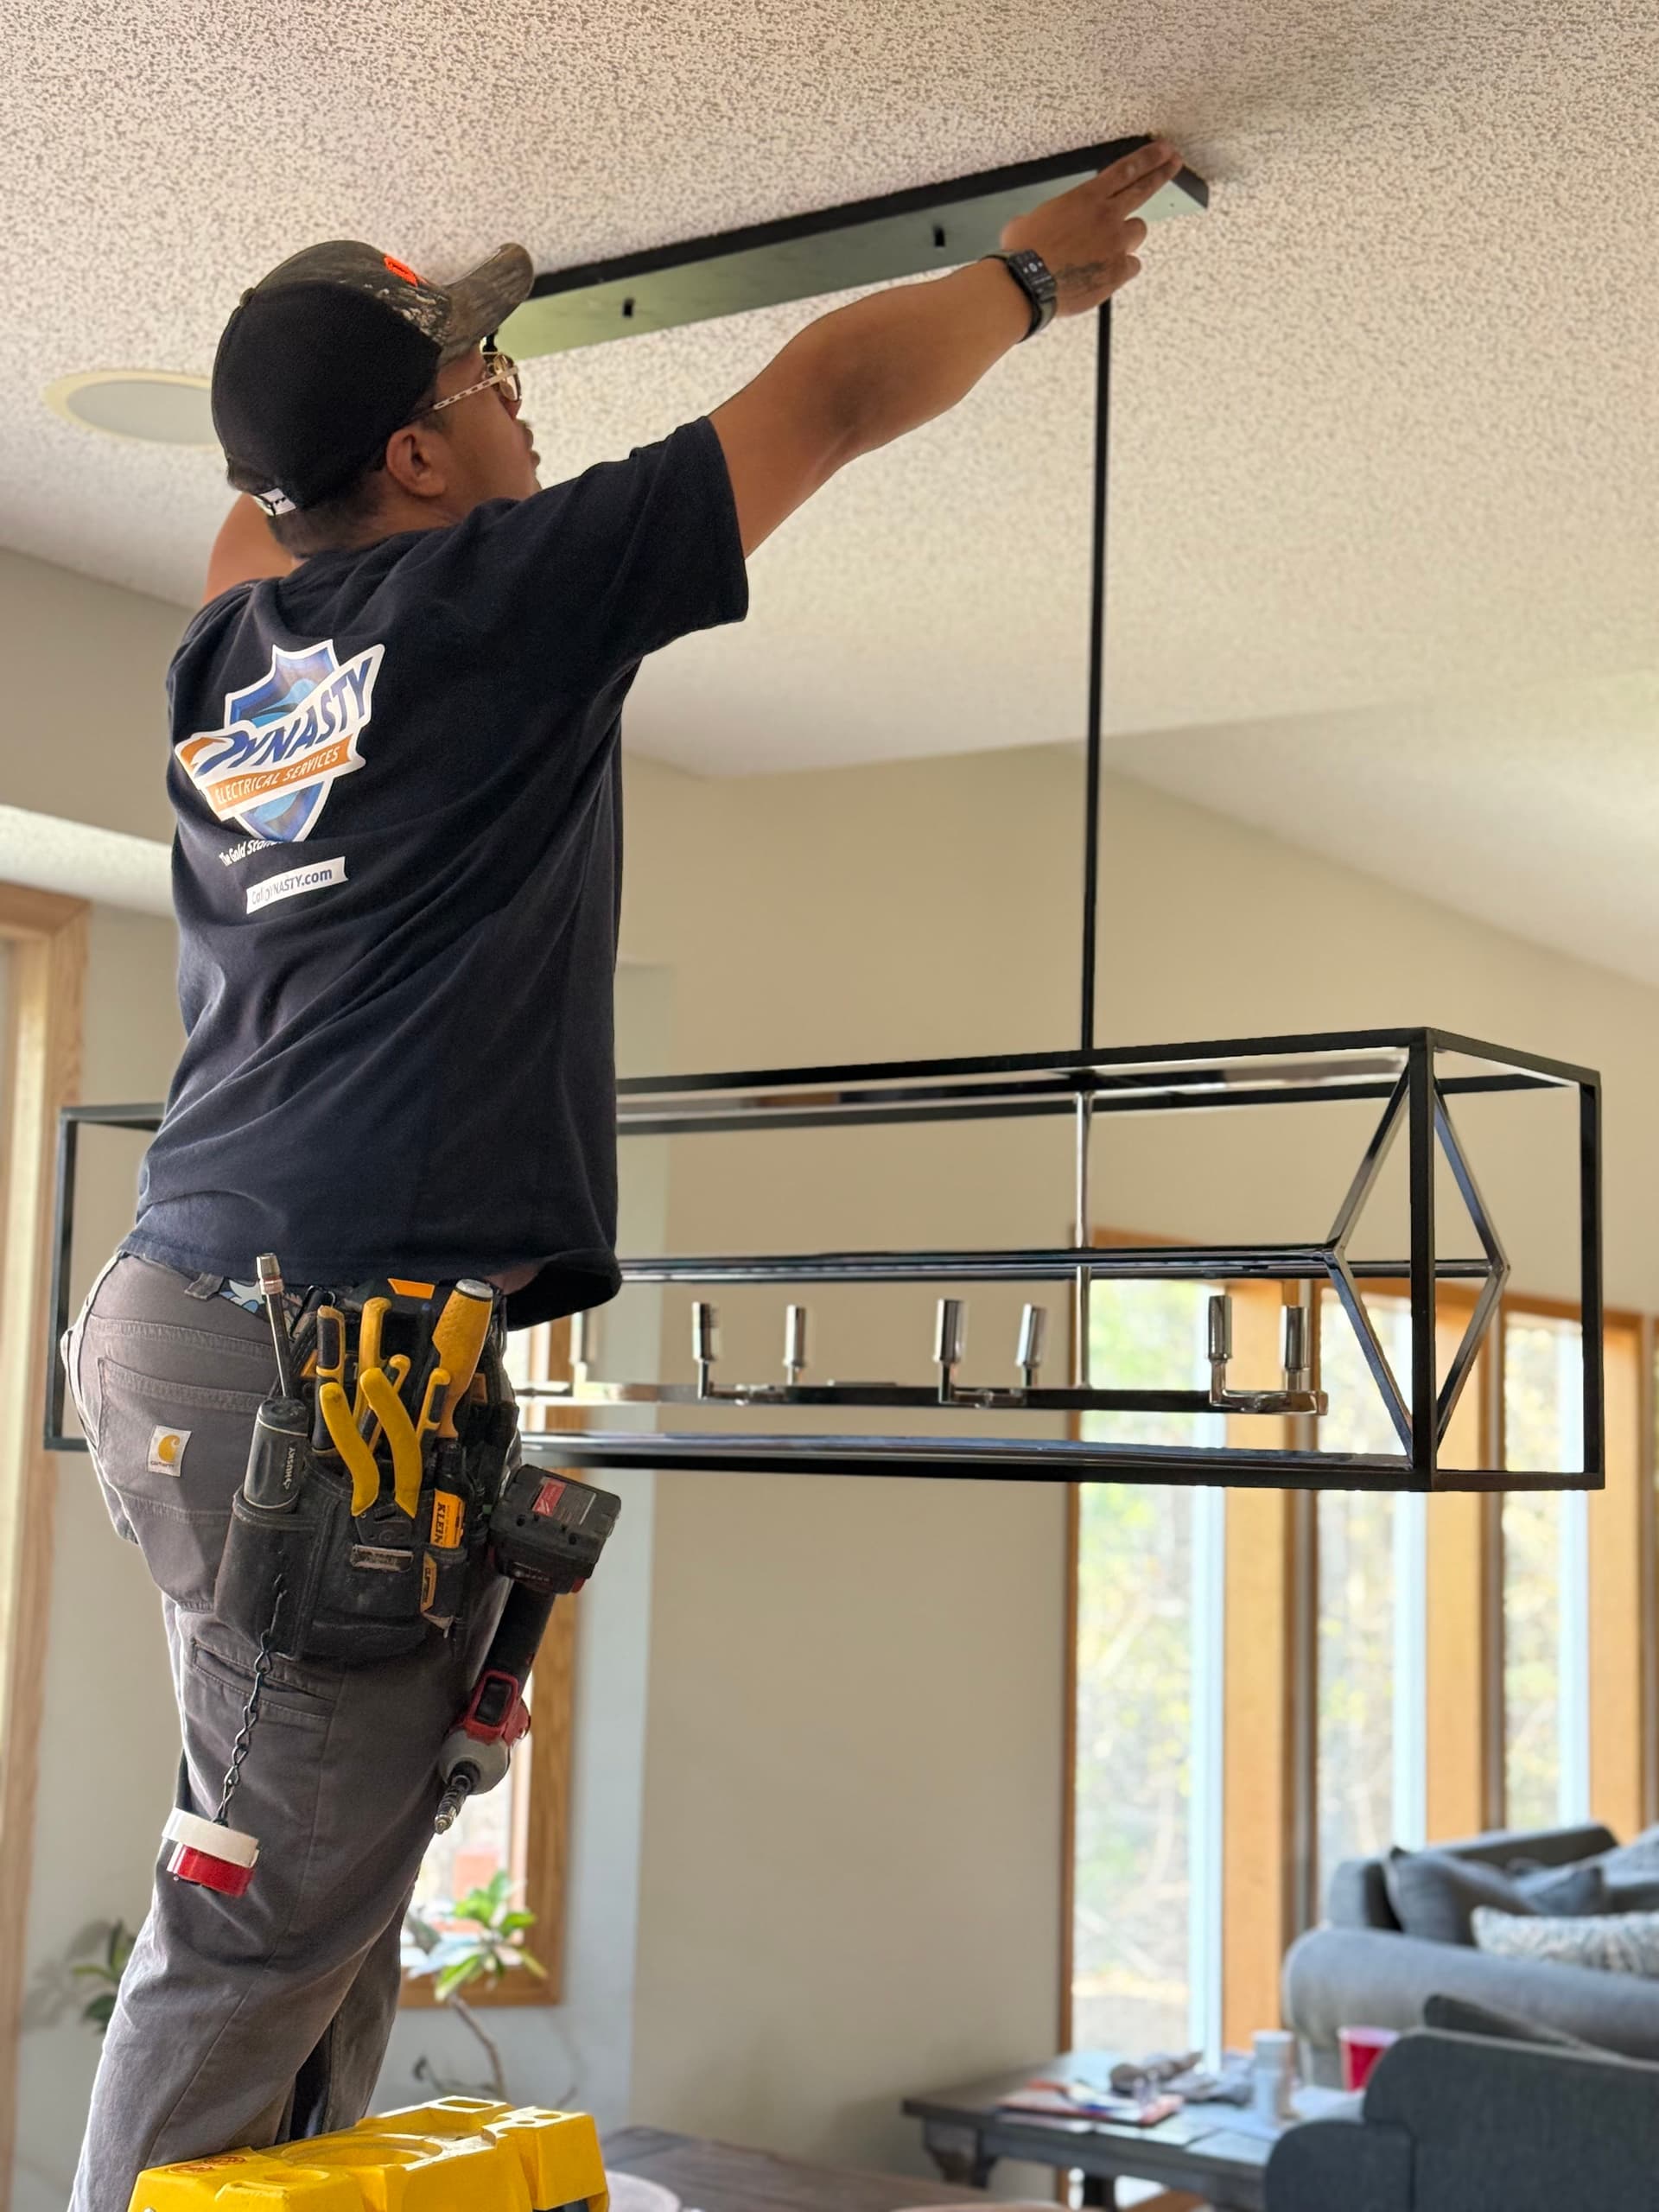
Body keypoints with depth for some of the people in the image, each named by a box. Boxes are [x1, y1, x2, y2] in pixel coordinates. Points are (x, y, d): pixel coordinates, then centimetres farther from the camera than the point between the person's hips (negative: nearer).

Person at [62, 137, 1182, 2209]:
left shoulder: (227, 653, 17)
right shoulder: (499, 591, -3)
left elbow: (260, 521, 44)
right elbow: (832, 391, 6)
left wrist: (387, 346, 55)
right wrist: (1033, 268, 21)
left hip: (189, 1327, 9)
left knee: (326, 1911, 12)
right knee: (267, 1924, -7)